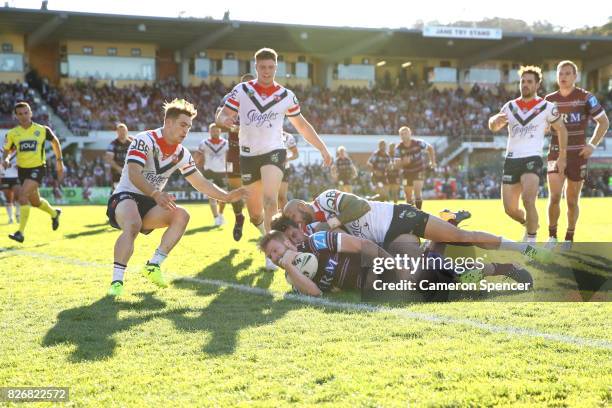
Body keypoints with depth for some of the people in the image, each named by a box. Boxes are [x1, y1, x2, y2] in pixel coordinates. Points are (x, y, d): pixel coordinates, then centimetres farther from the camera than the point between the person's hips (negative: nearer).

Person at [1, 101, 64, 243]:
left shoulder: (42, 130, -5)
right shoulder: (12, 133, -1)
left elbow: (55, 142, 12)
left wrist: (59, 161, 14)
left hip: (37, 168, -4)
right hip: (22, 169, 4)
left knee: (23, 194, -24)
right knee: (35, 202, 16)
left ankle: (20, 232, -22)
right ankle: (54, 213, 49)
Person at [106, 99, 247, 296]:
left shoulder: (181, 154, 6)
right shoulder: (145, 140, -16)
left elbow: (201, 183, 11)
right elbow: (134, 174, -28)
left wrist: (227, 196, -1)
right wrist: (156, 195, -42)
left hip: (149, 205, 7)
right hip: (125, 197, -7)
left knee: (181, 215, -18)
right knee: (133, 226, -37)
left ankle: (154, 265, -13)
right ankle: (116, 281, -34)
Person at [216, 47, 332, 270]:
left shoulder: (286, 96, 1)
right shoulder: (241, 90, -1)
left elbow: (302, 126, 11)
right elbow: (221, 115, -4)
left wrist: (323, 149, 8)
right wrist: (224, 119, -29)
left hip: (273, 151, -2)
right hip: (248, 154, 2)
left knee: (270, 200, -24)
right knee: (254, 210, 7)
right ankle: (268, 234, 40)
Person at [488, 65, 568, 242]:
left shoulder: (547, 107, 1)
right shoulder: (510, 106, 11)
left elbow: (561, 129, 10)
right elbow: (493, 127, 11)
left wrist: (562, 157, 8)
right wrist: (495, 120, -13)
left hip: (532, 159, -4)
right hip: (511, 160, 4)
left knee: (528, 200, -25)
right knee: (510, 209, 5)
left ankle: (531, 240, -12)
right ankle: (530, 225, 36)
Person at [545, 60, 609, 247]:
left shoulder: (585, 98, -5)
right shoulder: (549, 100, 4)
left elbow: (604, 122, 2)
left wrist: (593, 144, -7)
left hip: (578, 155, -1)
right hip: (556, 154, 1)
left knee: (572, 201, 6)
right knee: (554, 196, -13)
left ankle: (569, 238, 22)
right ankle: (552, 235, 4)